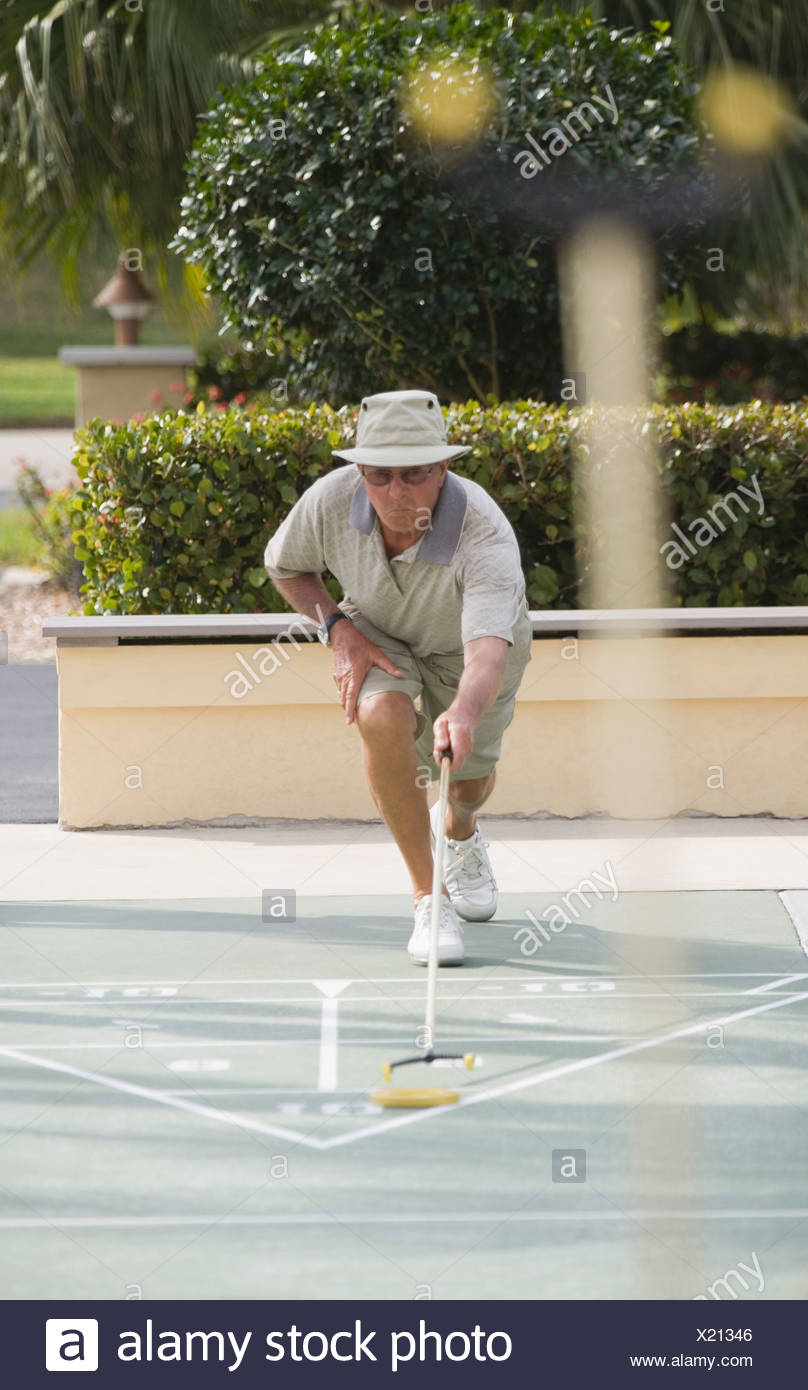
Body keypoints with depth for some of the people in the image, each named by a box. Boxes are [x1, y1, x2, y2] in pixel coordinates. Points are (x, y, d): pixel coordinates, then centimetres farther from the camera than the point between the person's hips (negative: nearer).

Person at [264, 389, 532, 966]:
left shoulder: (486, 536, -43)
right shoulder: (330, 501, -32)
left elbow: (489, 651, -58)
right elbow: (284, 565, -7)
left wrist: (465, 711, -79)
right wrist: (338, 629, -23)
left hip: (466, 652, -1)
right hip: (378, 637, 1)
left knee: (469, 780, 15)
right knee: (384, 716, -32)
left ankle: (462, 835, 57)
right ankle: (428, 897, -21)